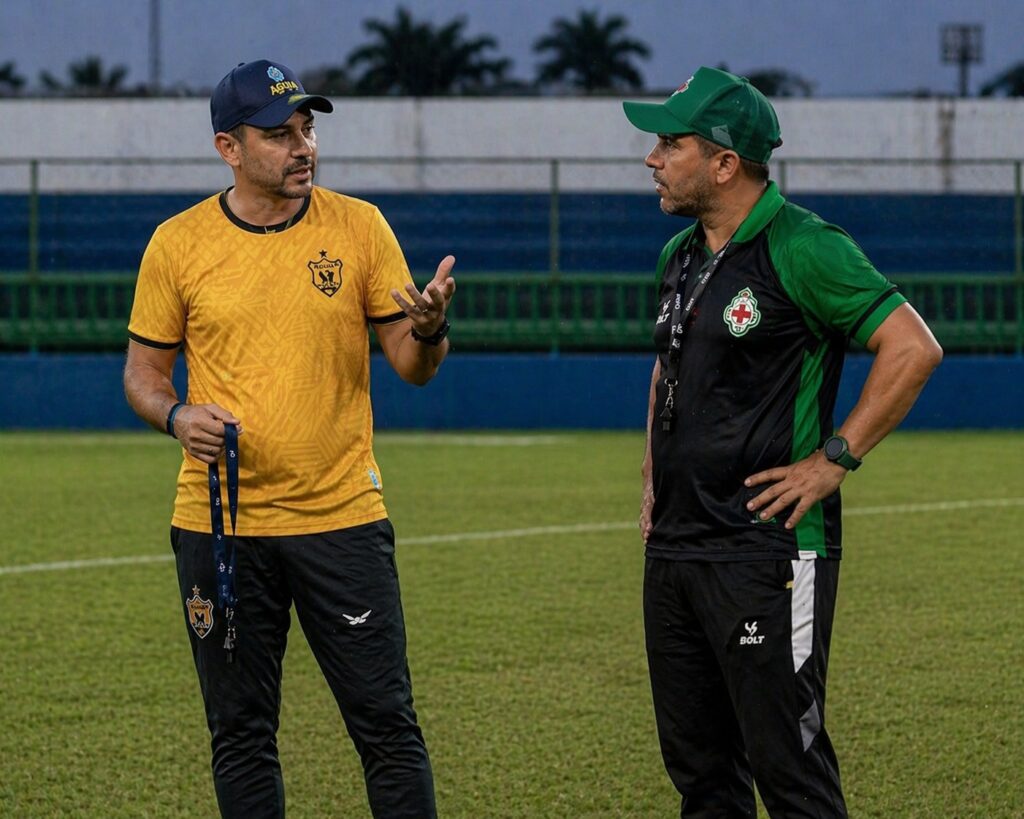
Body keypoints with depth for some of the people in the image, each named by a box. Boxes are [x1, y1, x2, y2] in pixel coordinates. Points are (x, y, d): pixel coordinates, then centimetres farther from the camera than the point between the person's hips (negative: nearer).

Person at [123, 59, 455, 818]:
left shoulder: (359, 227, 1)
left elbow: (411, 365, 2)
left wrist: (429, 331, -21)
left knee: (387, 725, -2)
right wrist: (178, 416, -13)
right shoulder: (178, 243, 1)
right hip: (218, 525, 1)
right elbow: (144, 372, 8)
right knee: (240, 734, 8)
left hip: (342, 519, 0)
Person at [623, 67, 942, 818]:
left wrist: (834, 461, -16)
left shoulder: (803, 249, -12)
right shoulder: (681, 256, 14)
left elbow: (913, 348, -16)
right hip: (674, 551, 9)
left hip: (766, 551, -9)